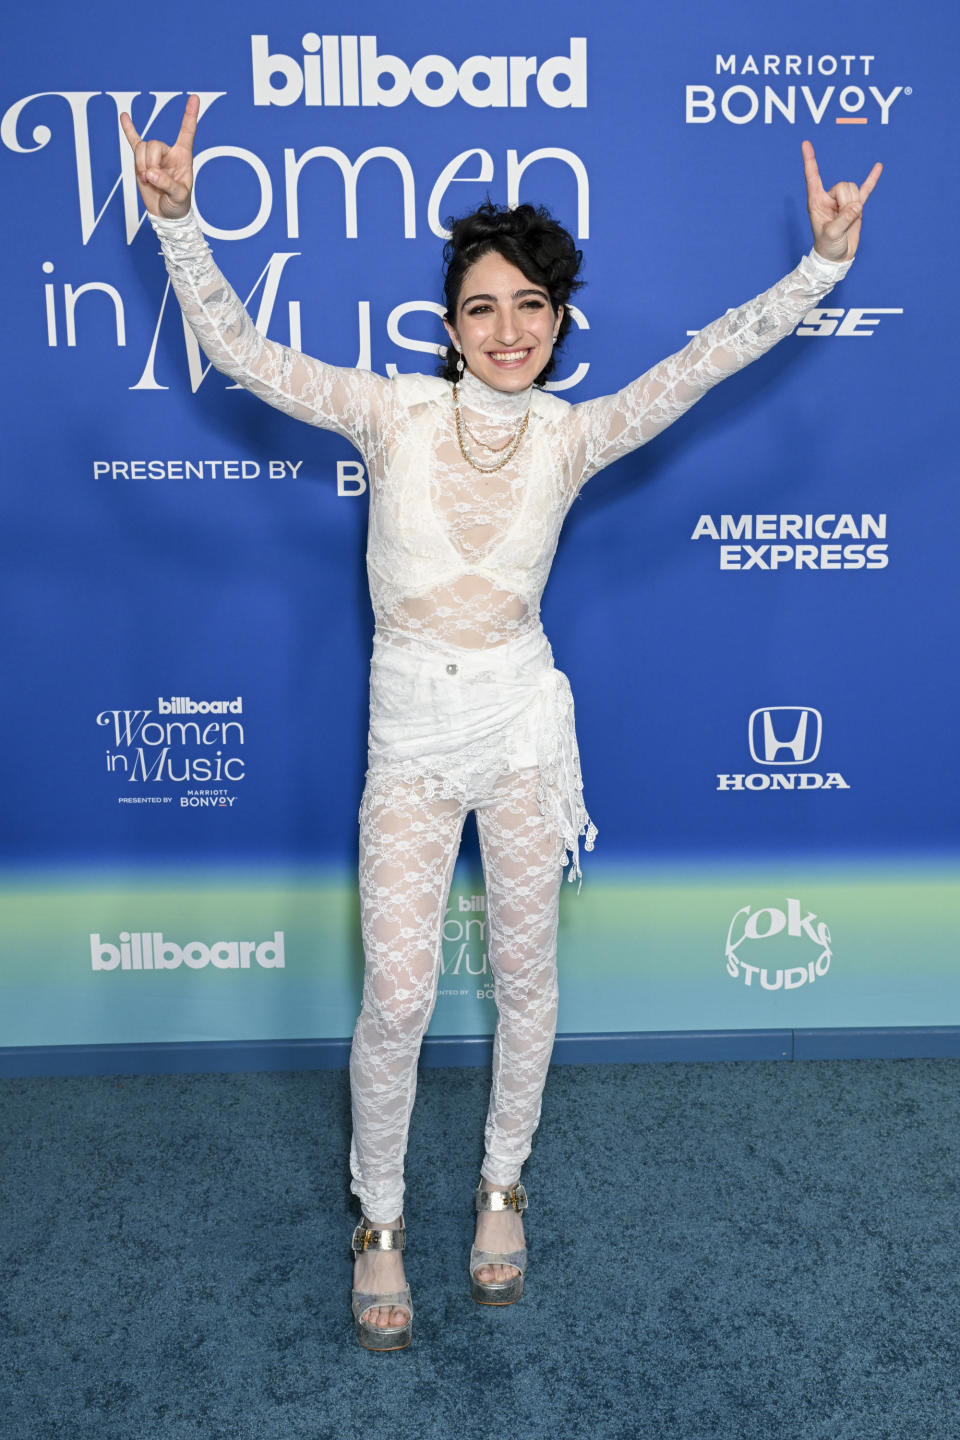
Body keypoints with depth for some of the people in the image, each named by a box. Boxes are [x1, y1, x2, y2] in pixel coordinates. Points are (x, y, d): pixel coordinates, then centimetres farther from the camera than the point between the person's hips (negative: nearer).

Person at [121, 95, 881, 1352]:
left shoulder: (573, 435, -1)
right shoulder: (395, 412, -5)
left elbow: (711, 355, -7)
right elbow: (237, 350, -10)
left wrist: (823, 264, -16)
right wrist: (177, 223, -23)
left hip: (522, 722, 2)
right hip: (410, 733, -1)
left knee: (525, 974, 12)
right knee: (398, 999, -1)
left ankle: (501, 1188, 37)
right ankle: (380, 1223, 24)